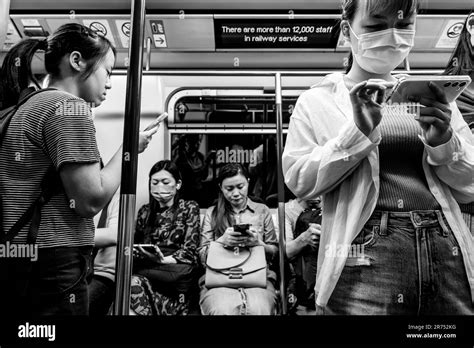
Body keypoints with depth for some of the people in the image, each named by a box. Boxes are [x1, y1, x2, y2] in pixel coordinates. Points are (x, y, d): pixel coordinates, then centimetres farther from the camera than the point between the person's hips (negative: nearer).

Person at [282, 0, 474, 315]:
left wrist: (443, 142, -8)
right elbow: (299, 181, -6)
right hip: (366, 255, -3)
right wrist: (357, 132, -17)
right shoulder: (317, 101, 4)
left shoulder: (431, 96, 13)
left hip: (448, 252, 4)